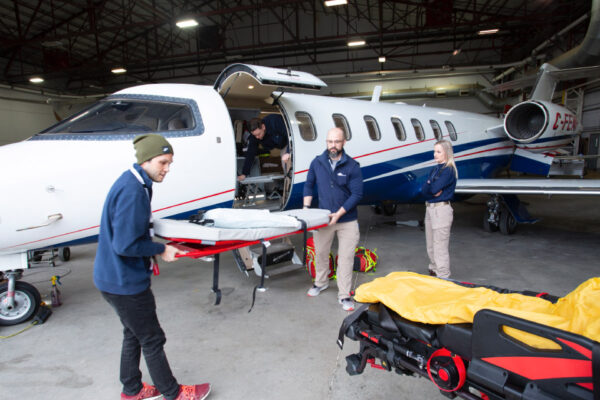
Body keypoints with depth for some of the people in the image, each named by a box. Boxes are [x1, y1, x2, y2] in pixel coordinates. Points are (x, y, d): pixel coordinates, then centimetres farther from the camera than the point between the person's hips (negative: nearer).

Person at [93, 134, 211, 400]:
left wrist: (150, 255, 6)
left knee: (134, 334, 23)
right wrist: (161, 250, -15)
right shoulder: (133, 191, -26)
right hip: (124, 283, -10)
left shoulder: (133, 183, 6)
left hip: (116, 278, 10)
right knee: (152, 340, 7)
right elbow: (125, 245, -28)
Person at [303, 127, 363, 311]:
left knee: (346, 257, 2)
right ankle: (321, 282, 41)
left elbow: (356, 194, -11)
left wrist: (338, 214, -18)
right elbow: (309, 185, 10)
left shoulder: (352, 166, -10)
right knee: (321, 252, 16)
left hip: (347, 220, -2)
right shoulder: (317, 162, -1)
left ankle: (344, 295, 15)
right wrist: (306, 208, 0)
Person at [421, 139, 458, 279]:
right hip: (429, 208, 9)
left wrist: (429, 185, -1)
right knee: (430, 246, 18)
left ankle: (443, 277, 4)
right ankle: (433, 271, 32)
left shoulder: (449, 170, -11)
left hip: (441, 210, -9)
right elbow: (423, 189, 3)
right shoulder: (435, 169, 14)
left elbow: (435, 188, -21)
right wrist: (433, 189, -15)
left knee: (440, 247, -4)